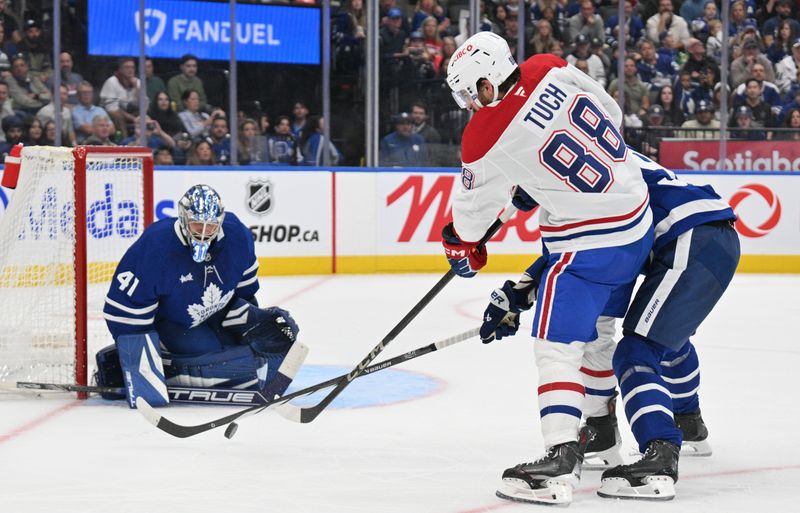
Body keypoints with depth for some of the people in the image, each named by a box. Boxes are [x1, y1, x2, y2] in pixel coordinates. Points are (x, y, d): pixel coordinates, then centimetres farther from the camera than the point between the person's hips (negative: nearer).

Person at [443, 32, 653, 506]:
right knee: (596, 329, 24)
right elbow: (611, 114, 12)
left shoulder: (487, 140, -18)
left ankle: (560, 460, -20)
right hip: (638, 222, 9)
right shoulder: (553, 71, -4)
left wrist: (461, 246, 22)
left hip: (588, 244, -9)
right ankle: (598, 433, 38)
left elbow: (475, 206, 0)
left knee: (557, 347, -9)